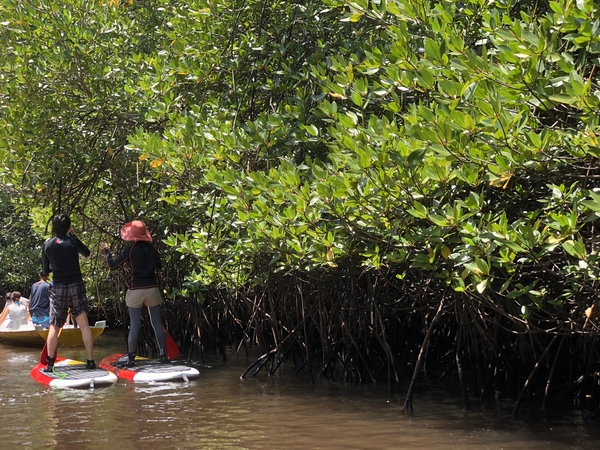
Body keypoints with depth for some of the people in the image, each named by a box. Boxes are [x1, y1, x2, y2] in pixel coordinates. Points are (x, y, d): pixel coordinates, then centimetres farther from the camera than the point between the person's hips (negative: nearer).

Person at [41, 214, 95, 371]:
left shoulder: (47, 245, 0)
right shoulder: (73, 241, -4)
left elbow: (45, 271, 8)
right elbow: (87, 253, 17)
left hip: (58, 288, 1)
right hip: (76, 286, 0)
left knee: (54, 327, 6)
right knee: (84, 324, 3)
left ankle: (49, 363, 2)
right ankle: (90, 361, 2)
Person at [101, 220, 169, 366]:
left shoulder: (129, 250, -8)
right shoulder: (151, 248, 3)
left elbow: (113, 265, -2)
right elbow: (158, 265, 19)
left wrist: (107, 252, 13)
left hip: (135, 291, -3)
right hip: (152, 289, 3)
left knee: (134, 326, 1)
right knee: (157, 324, 9)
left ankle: (131, 358, 1)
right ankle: (163, 355, 10)